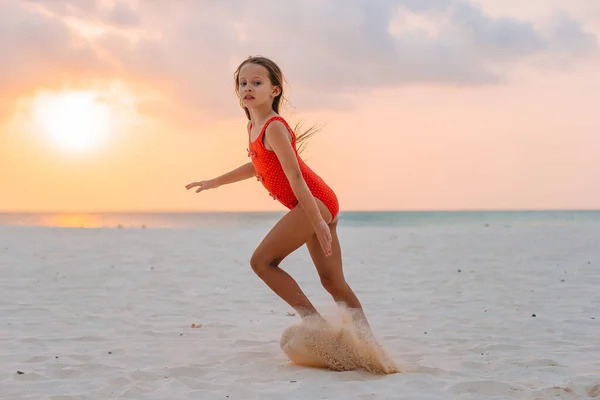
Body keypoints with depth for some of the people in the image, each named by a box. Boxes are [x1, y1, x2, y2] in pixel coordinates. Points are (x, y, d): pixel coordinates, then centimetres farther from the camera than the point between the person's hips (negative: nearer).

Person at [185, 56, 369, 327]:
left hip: (314, 202, -10)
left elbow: (295, 176, -20)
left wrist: (318, 223, -22)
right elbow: (258, 165, 32)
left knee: (261, 261, -8)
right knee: (332, 281, 9)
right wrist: (215, 182, 40)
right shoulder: (252, 127, 14)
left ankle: (313, 320, -6)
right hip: (322, 204, 10)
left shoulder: (274, 127, -14)